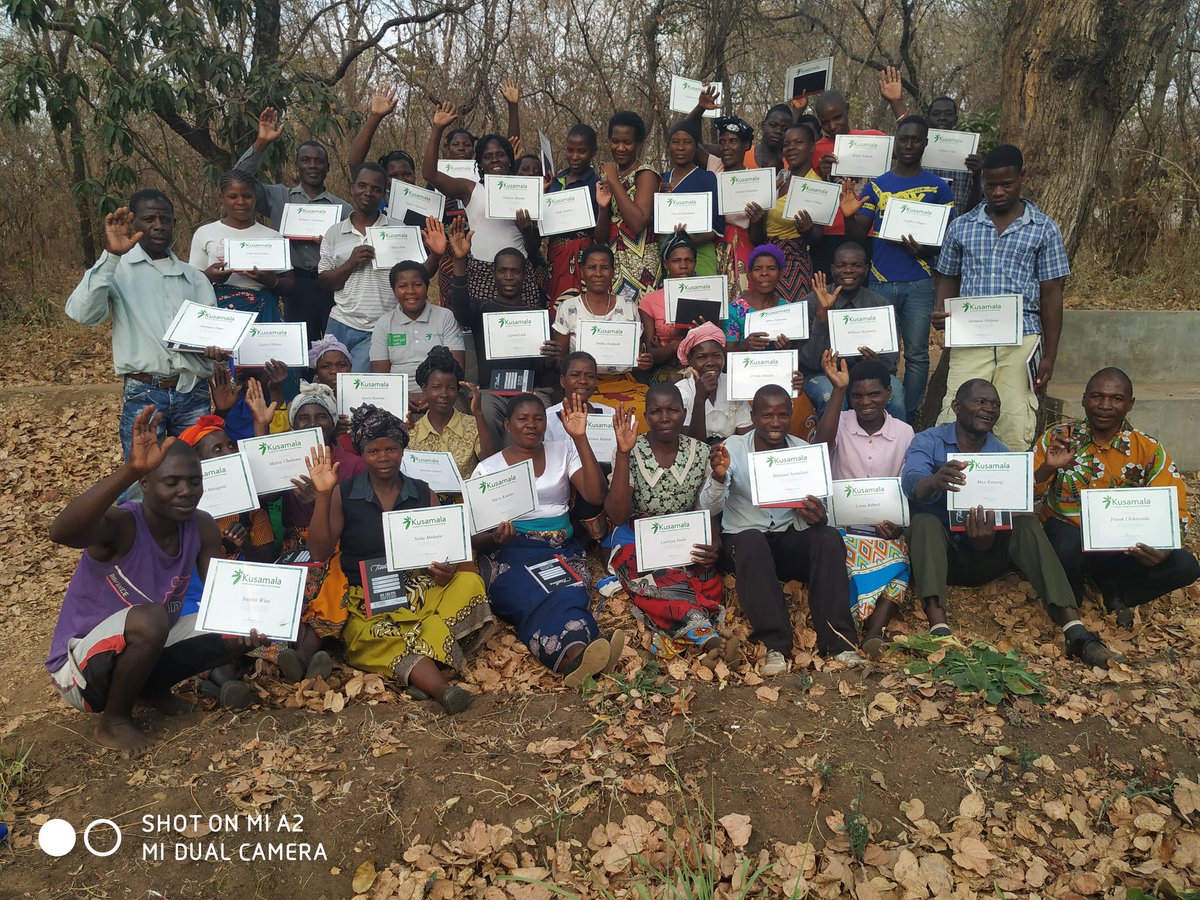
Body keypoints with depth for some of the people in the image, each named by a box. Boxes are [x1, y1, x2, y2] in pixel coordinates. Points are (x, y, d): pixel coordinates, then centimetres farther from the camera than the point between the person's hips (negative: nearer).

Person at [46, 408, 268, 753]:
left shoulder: (202, 528, -9)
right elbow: (60, 532, -50)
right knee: (150, 618, -35)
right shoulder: (121, 525, -28)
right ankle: (113, 721, -9)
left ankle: (151, 686, 11)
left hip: (149, 648, 6)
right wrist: (130, 469, -61)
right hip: (81, 669, -6)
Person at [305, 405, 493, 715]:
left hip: (420, 589, 2)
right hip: (368, 597, -2)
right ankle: (440, 686, -51)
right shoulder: (344, 494, 5)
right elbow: (320, 551, -2)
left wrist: (448, 569, -18)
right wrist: (322, 495, -11)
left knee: (468, 583, -29)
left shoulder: (423, 494, 9)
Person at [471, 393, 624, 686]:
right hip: (511, 552, -2)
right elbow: (475, 537, 8)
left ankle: (575, 659, -65)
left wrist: (580, 438, -4)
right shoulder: (488, 468, 11)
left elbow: (596, 496, 0)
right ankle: (577, 653, -67)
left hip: (561, 550, 3)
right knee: (533, 599, -38)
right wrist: (495, 538, -17)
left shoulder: (563, 451, 15)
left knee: (568, 595, -35)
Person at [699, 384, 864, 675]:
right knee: (751, 542, -36)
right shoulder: (732, 448, -7)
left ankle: (837, 641, -26)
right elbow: (709, 509, -16)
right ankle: (775, 645, -34)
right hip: (742, 539, -2)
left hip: (789, 539, 3)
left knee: (829, 537, -27)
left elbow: (813, 514, 0)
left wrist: (816, 517, -26)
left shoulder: (804, 451, 1)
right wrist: (718, 477, -38)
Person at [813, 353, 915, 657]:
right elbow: (821, 445, -23)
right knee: (838, 563, -32)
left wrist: (899, 524, -11)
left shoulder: (904, 432, 7)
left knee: (898, 561, -30)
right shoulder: (841, 423, 2)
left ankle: (874, 633, -40)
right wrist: (838, 390, -24)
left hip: (885, 526, 1)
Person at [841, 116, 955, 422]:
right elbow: (858, 235, 5)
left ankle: (909, 418, 11)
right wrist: (850, 216, -16)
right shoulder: (876, 185, 8)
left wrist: (925, 250, -17)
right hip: (881, 282, 1)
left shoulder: (939, 188, 5)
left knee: (916, 354, 2)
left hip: (919, 284, -1)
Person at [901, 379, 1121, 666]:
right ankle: (938, 628, -49)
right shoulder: (927, 442, -5)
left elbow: (1002, 513, -10)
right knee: (924, 522, -33)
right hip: (937, 553, -3)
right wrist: (935, 482, -53)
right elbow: (912, 484, -28)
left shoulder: (1002, 455, 3)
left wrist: (985, 537, -36)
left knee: (1026, 524, -22)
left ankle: (1075, 634, -34)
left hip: (981, 556, 3)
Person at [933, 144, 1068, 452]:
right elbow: (949, 278, 18)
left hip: (1022, 340, -1)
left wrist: (1049, 355, 2)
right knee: (954, 422, -8)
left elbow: (1051, 294, 6)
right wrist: (940, 312, -5)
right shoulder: (961, 226, 12)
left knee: (1015, 431, -2)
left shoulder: (1044, 229, 7)